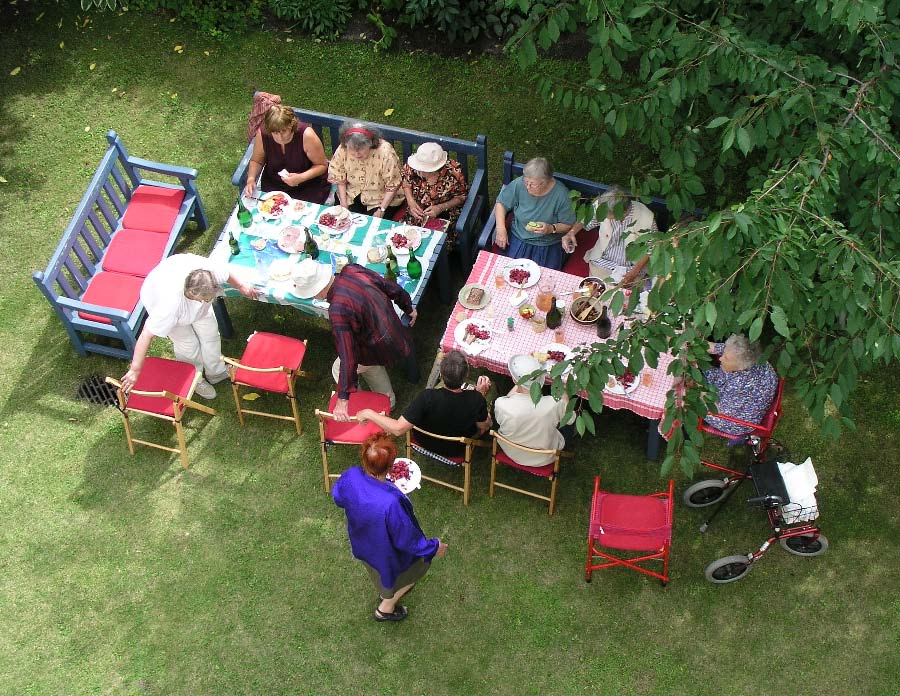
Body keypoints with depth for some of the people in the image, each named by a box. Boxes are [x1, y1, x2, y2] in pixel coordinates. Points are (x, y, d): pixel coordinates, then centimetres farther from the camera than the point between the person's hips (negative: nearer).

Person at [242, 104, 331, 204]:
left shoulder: (306, 135, -25)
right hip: (273, 184, 3)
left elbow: (322, 165, -12)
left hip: (309, 185, -2)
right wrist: (251, 179, -15)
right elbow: (256, 161, 4)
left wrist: (301, 178, -26)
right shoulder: (262, 134, -16)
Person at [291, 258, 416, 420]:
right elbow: (392, 288, 1)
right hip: (396, 332, 7)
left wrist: (342, 400, -27)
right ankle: (387, 400, 48)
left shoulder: (338, 310, -34)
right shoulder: (352, 270, -14)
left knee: (338, 369, 14)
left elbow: (348, 358, -32)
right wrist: (409, 308, 20)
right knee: (369, 362, 33)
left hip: (380, 349, -7)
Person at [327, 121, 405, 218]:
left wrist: (381, 210, -22)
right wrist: (344, 204, -9)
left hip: (381, 198, -3)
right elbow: (339, 179, -2)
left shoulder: (386, 153, -27)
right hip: (354, 195, 3)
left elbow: (392, 186, -19)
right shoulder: (342, 150, -16)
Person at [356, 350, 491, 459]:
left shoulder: (428, 397, -40)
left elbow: (398, 429, -34)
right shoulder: (476, 399, -35)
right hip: (457, 450, 0)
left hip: (426, 444, 0)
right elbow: (484, 427, -13)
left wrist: (369, 414, -22)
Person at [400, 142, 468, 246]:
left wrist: (441, 207, -22)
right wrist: (410, 201, -13)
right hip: (415, 211, 3)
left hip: (443, 216, -3)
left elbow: (461, 197, -8)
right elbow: (405, 181, 3)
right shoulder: (412, 165, -20)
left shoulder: (453, 172, -26)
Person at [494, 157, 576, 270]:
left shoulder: (561, 195, -19)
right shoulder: (519, 184, -14)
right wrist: (501, 229, -11)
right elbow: (501, 203, 2)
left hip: (549, 245, -2)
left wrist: (552, 228, -28)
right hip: (518, 239, 2)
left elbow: (568, 225, -8)